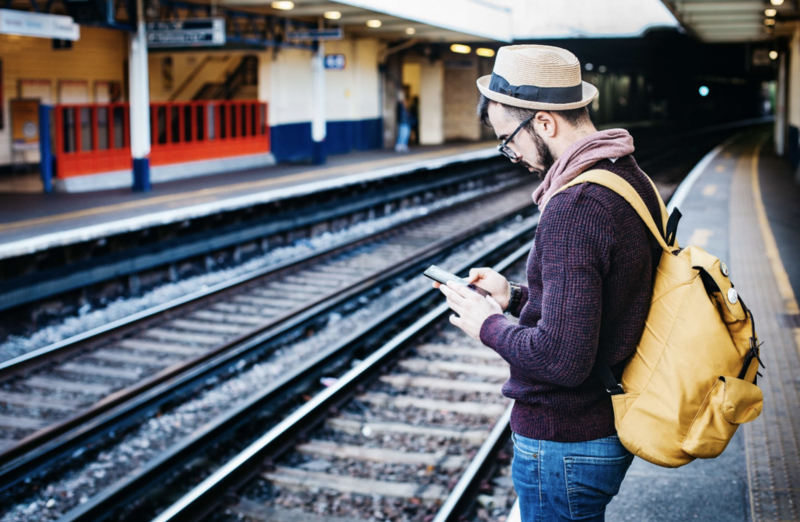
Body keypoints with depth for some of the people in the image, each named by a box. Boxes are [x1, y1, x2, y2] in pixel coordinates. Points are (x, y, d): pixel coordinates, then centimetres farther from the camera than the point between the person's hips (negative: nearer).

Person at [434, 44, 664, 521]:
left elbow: (563, 359, -30)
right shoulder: (631, 178, 4)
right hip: (611, 425, 9)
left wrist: (489, 326, -14)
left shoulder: (574, 207, -27)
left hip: (565, 443, -9)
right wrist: (516, 296, 10)